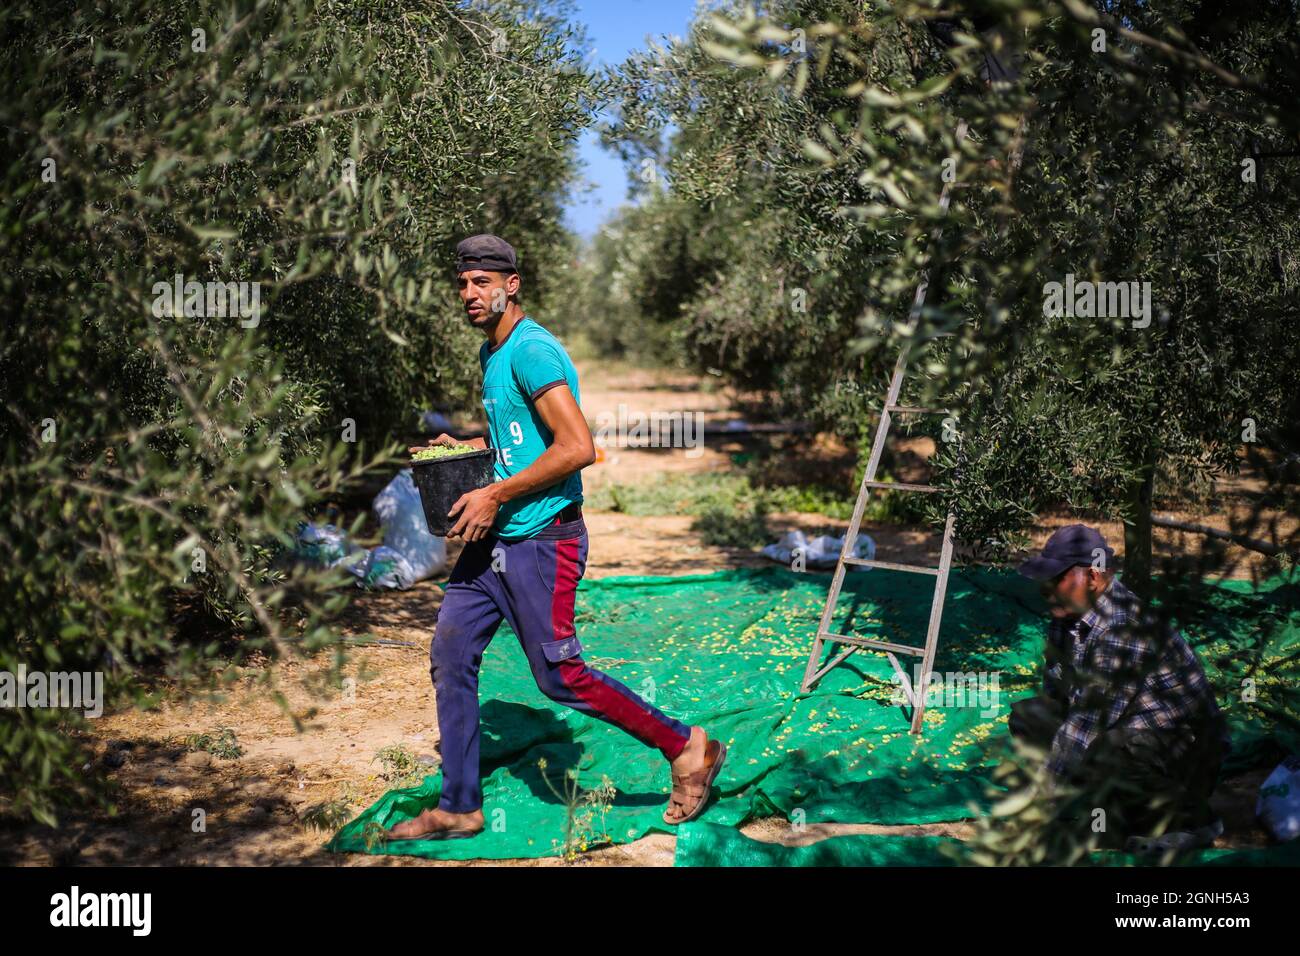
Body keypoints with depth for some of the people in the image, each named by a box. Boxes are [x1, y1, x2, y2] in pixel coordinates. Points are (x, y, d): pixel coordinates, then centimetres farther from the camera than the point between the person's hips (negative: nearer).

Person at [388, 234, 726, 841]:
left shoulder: (532, 351, -16)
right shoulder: (491, 354, 15)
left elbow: (577, 448, -24)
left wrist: (496, 495, -19)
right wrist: (465, 449, 13)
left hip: (539, 541, -10)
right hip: (492, 541, 10)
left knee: (559, 676, -4)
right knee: (449, 658, 8)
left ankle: (686, 749, 11)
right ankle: (458, 808, 19)